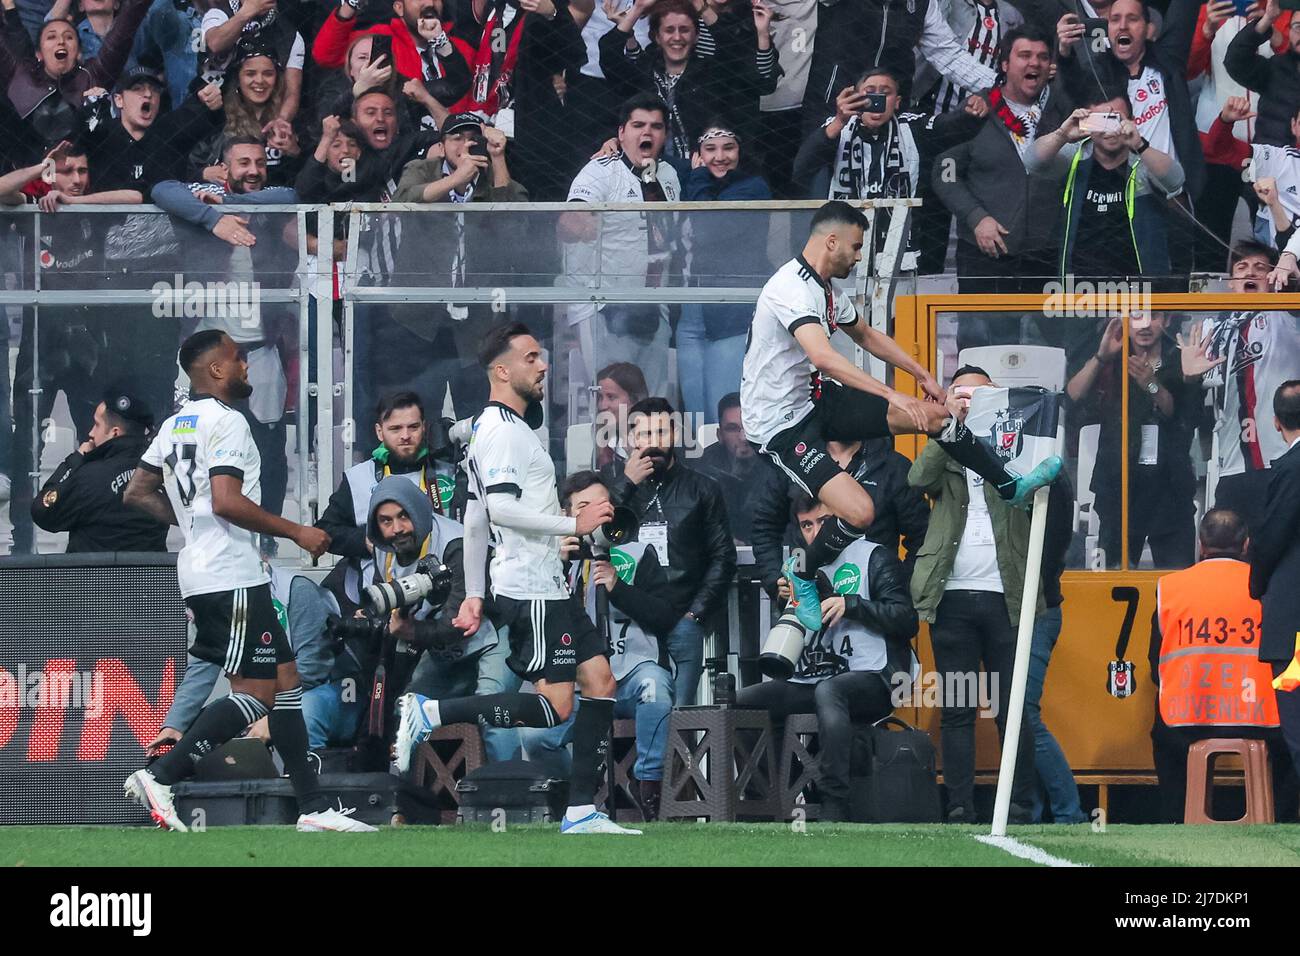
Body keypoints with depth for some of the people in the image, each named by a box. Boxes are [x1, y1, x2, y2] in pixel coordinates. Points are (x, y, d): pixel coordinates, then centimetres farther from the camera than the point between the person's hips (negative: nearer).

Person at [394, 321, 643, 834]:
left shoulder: (502, 427, 19)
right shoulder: (502, 430, -13)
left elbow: (476, 518, 21)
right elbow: (502, 508, -25)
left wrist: (473, 594, 22)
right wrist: (574, 523, -18)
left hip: (548, 588, 10)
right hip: (529, 590, -10)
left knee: (600, 682, 6)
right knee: (554, 705, -13)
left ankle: (580, 812, 4)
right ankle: (429, 713, -11)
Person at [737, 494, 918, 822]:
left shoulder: (872, 557, 6)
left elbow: (906, 619, -6)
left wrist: (850, 604, -14)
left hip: (871, 679, -6)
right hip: (811, 681, 6)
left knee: (828, 690, -39)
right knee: (741, 702, -13)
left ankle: (834, 808, -46)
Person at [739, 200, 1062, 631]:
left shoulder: (824, 288, 6)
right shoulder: (792, 289, -26)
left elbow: (865, 335, 25)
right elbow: (823, 357, -40)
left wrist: (922, 376, 22)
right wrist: (892, 396, -42)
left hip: (815, 399, 9)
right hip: (780, 423, -9)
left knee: (933, 414, 4)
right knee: (859, 512, -24)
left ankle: (1011, 487, 21)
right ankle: (802, 576, 4)